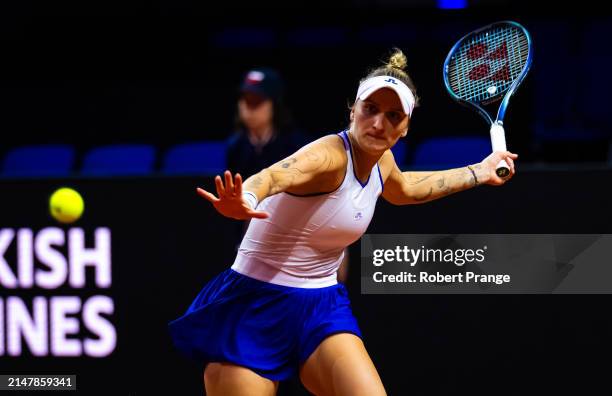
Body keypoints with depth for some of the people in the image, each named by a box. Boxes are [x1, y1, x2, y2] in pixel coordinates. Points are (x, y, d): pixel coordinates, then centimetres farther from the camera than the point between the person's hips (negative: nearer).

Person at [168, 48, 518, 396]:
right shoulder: (331, 155, -22)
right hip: (260, 305, -6)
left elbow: (404, 189, 30)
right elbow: (273, 176, -45)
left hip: (323, 306, 6)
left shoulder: (382, 161, 3)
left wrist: (479, 172, 33)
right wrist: (246, 201, -68)